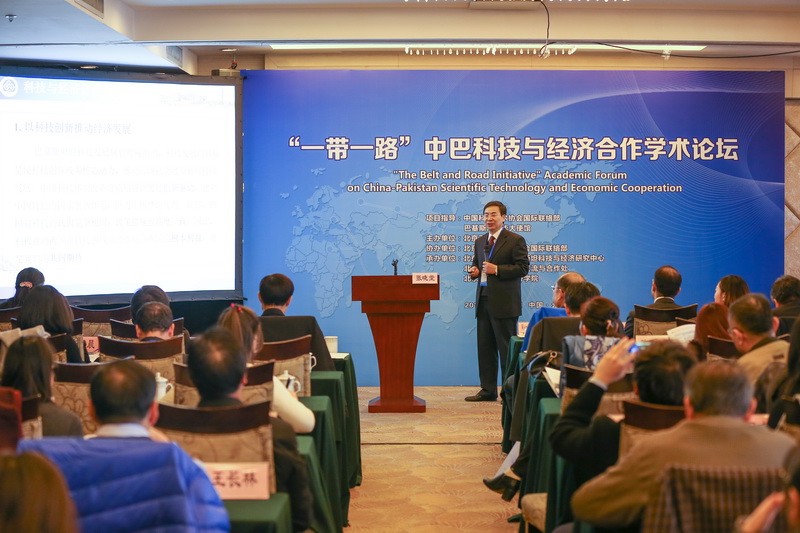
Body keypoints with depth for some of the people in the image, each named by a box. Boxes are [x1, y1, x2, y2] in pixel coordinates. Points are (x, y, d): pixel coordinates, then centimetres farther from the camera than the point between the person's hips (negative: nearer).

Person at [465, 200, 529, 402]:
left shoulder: (515, 240, -4)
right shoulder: (480, 242, 17)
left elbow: (523, 267, -11)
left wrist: (497, 270, -19)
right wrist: (475, 271, 3)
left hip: (504, 302, -7)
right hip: (483, 301, 7)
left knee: (507, 348, -3)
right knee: (485, 348, 9)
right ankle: (488, 390, 17)